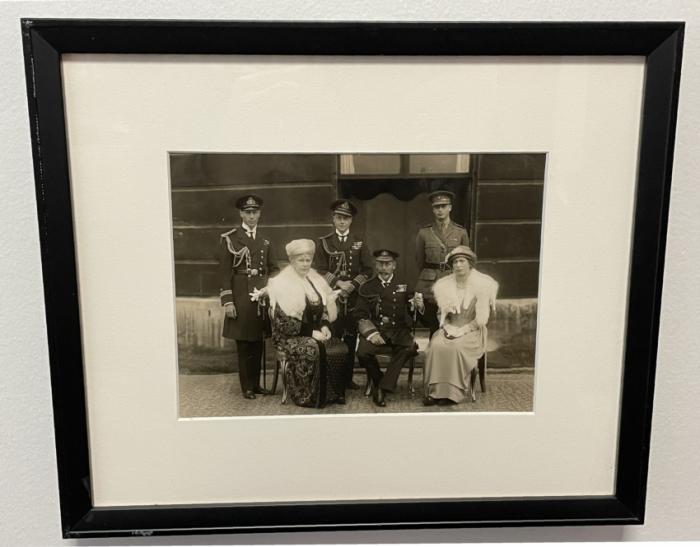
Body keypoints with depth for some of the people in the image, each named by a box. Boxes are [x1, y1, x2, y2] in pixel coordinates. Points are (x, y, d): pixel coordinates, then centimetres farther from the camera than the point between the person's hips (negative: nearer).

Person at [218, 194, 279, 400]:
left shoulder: (265, 239, 12)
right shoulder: (230, 238, -2)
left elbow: (273, 269, 16)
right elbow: (224, 272, -5)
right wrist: (227, 301, -11)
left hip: (263, 296, 4)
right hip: (241, 297, -4)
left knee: (259, 343, 10)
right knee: (244, 343, 3)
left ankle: (256, 383, 22)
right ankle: (247, 387, 13)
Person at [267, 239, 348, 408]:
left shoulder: (316, 280, 12)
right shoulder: (282, 283, -7)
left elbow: (324, 309, 15)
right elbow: (283, 322, -13)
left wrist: (324, 326, -6)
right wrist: (311, 332, -19)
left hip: (316, 332, 5)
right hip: (290, 336, -5)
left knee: (340, 348, -21)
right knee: (313, 349, -33)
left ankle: (333, 393, -9)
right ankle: (308, 396, -17)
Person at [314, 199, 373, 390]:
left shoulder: (359, 243, 10)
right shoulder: (324, 242, 5)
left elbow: (367, 270, 5)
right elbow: (320, 270, -1)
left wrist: (352, 285, -9)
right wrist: (338, 283, -12)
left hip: (354, 297, 2)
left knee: (351, 339, 5)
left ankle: (348, 378, 14)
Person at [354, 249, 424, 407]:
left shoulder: (403, 286, 15)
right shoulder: (367, 288, 10)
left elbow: (412, 311, 10)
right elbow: (360, 315, 3)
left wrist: (418, 305, -15)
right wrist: (371, 333, -15)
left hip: (398, 330, 1)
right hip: (375, 329, -1)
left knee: (410, 347, -32)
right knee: (363, 352, -30)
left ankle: (382, 388, -21)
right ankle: (378, 382, 0)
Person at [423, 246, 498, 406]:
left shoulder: (482, 284, -4)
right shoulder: (445, 285, 9)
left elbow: (481, 319, -8)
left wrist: (462, 330, -14)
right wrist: (447, 327, -5)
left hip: (472, 331, -3)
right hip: (450, 329, 3)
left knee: (456, 346, -32)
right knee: (436, 345, -27)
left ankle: (454, 392, -21)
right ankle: (435, 391, -22)